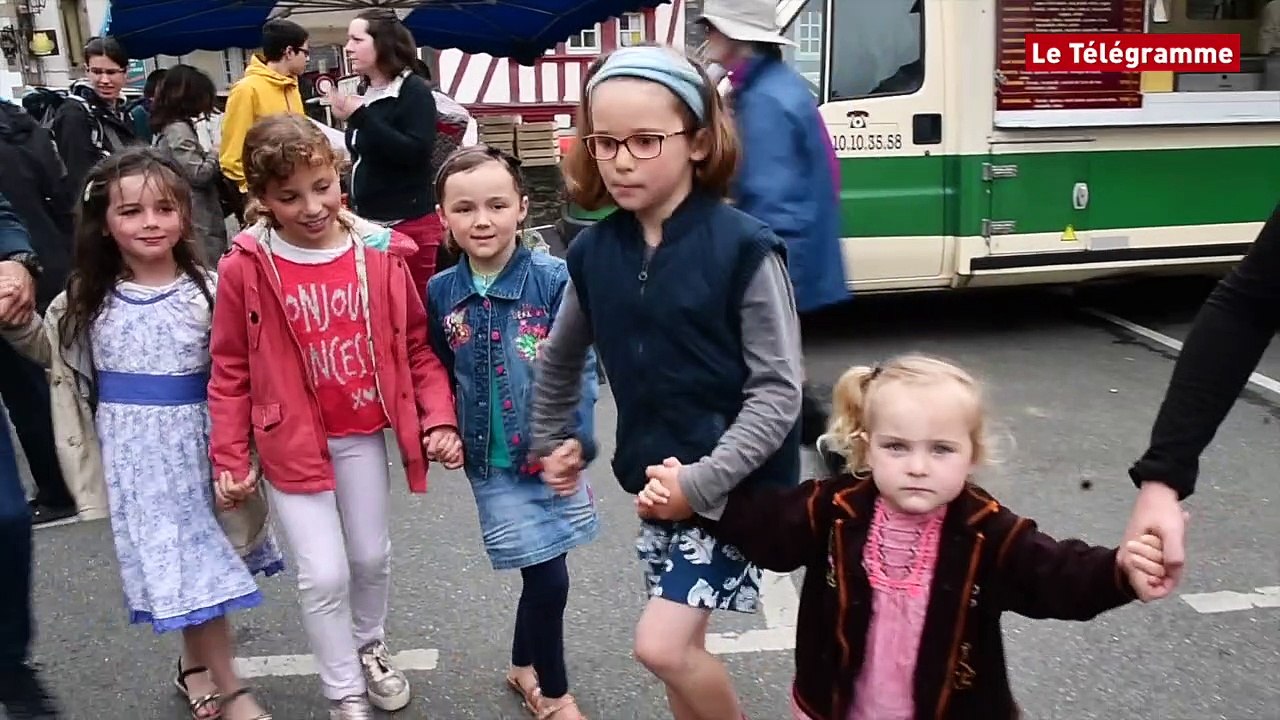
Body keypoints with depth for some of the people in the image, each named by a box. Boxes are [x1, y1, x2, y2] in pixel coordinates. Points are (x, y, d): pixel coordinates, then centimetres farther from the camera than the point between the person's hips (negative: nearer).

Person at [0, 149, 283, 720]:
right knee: (178, 560, 6)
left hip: (194, 441, -1)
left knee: (196, 553, 13)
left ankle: (196, 663, 37)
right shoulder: (89, 300, -1)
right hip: (132, 451, 1)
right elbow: (49, 351, 16)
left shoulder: (207, 290, -9)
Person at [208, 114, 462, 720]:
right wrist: (230, 457, -4)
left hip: (363, 436, 3)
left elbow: (416, 344, 0)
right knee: (324, 574, -1)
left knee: (371, 557, 17)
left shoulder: (377, 253, -8)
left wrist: (439, 419, -7)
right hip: (290, 443, -2)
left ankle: (369, 646, 47)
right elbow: (231, 371, -5)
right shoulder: (245, 268, -13)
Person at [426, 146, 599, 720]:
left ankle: (526, 666, 43)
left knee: (542, 573, 13)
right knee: (547, 576, 1)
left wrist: (574, 441, -18)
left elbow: (579, 369, -11)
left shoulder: (554, 279, -10)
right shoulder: (440, 294, -1)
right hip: (493, 464, 0)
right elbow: (439, 375, 10)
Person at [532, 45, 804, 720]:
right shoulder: (593, 252, -1)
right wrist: (551, 441, 20)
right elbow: (560, 357, 17)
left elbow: (778, 391, -17)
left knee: (663, 644, -9)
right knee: (679, 644, 17)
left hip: (734, 482, -6)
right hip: (658, 481, 6)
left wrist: (705, 480, -22)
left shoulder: (743, 247, -17)